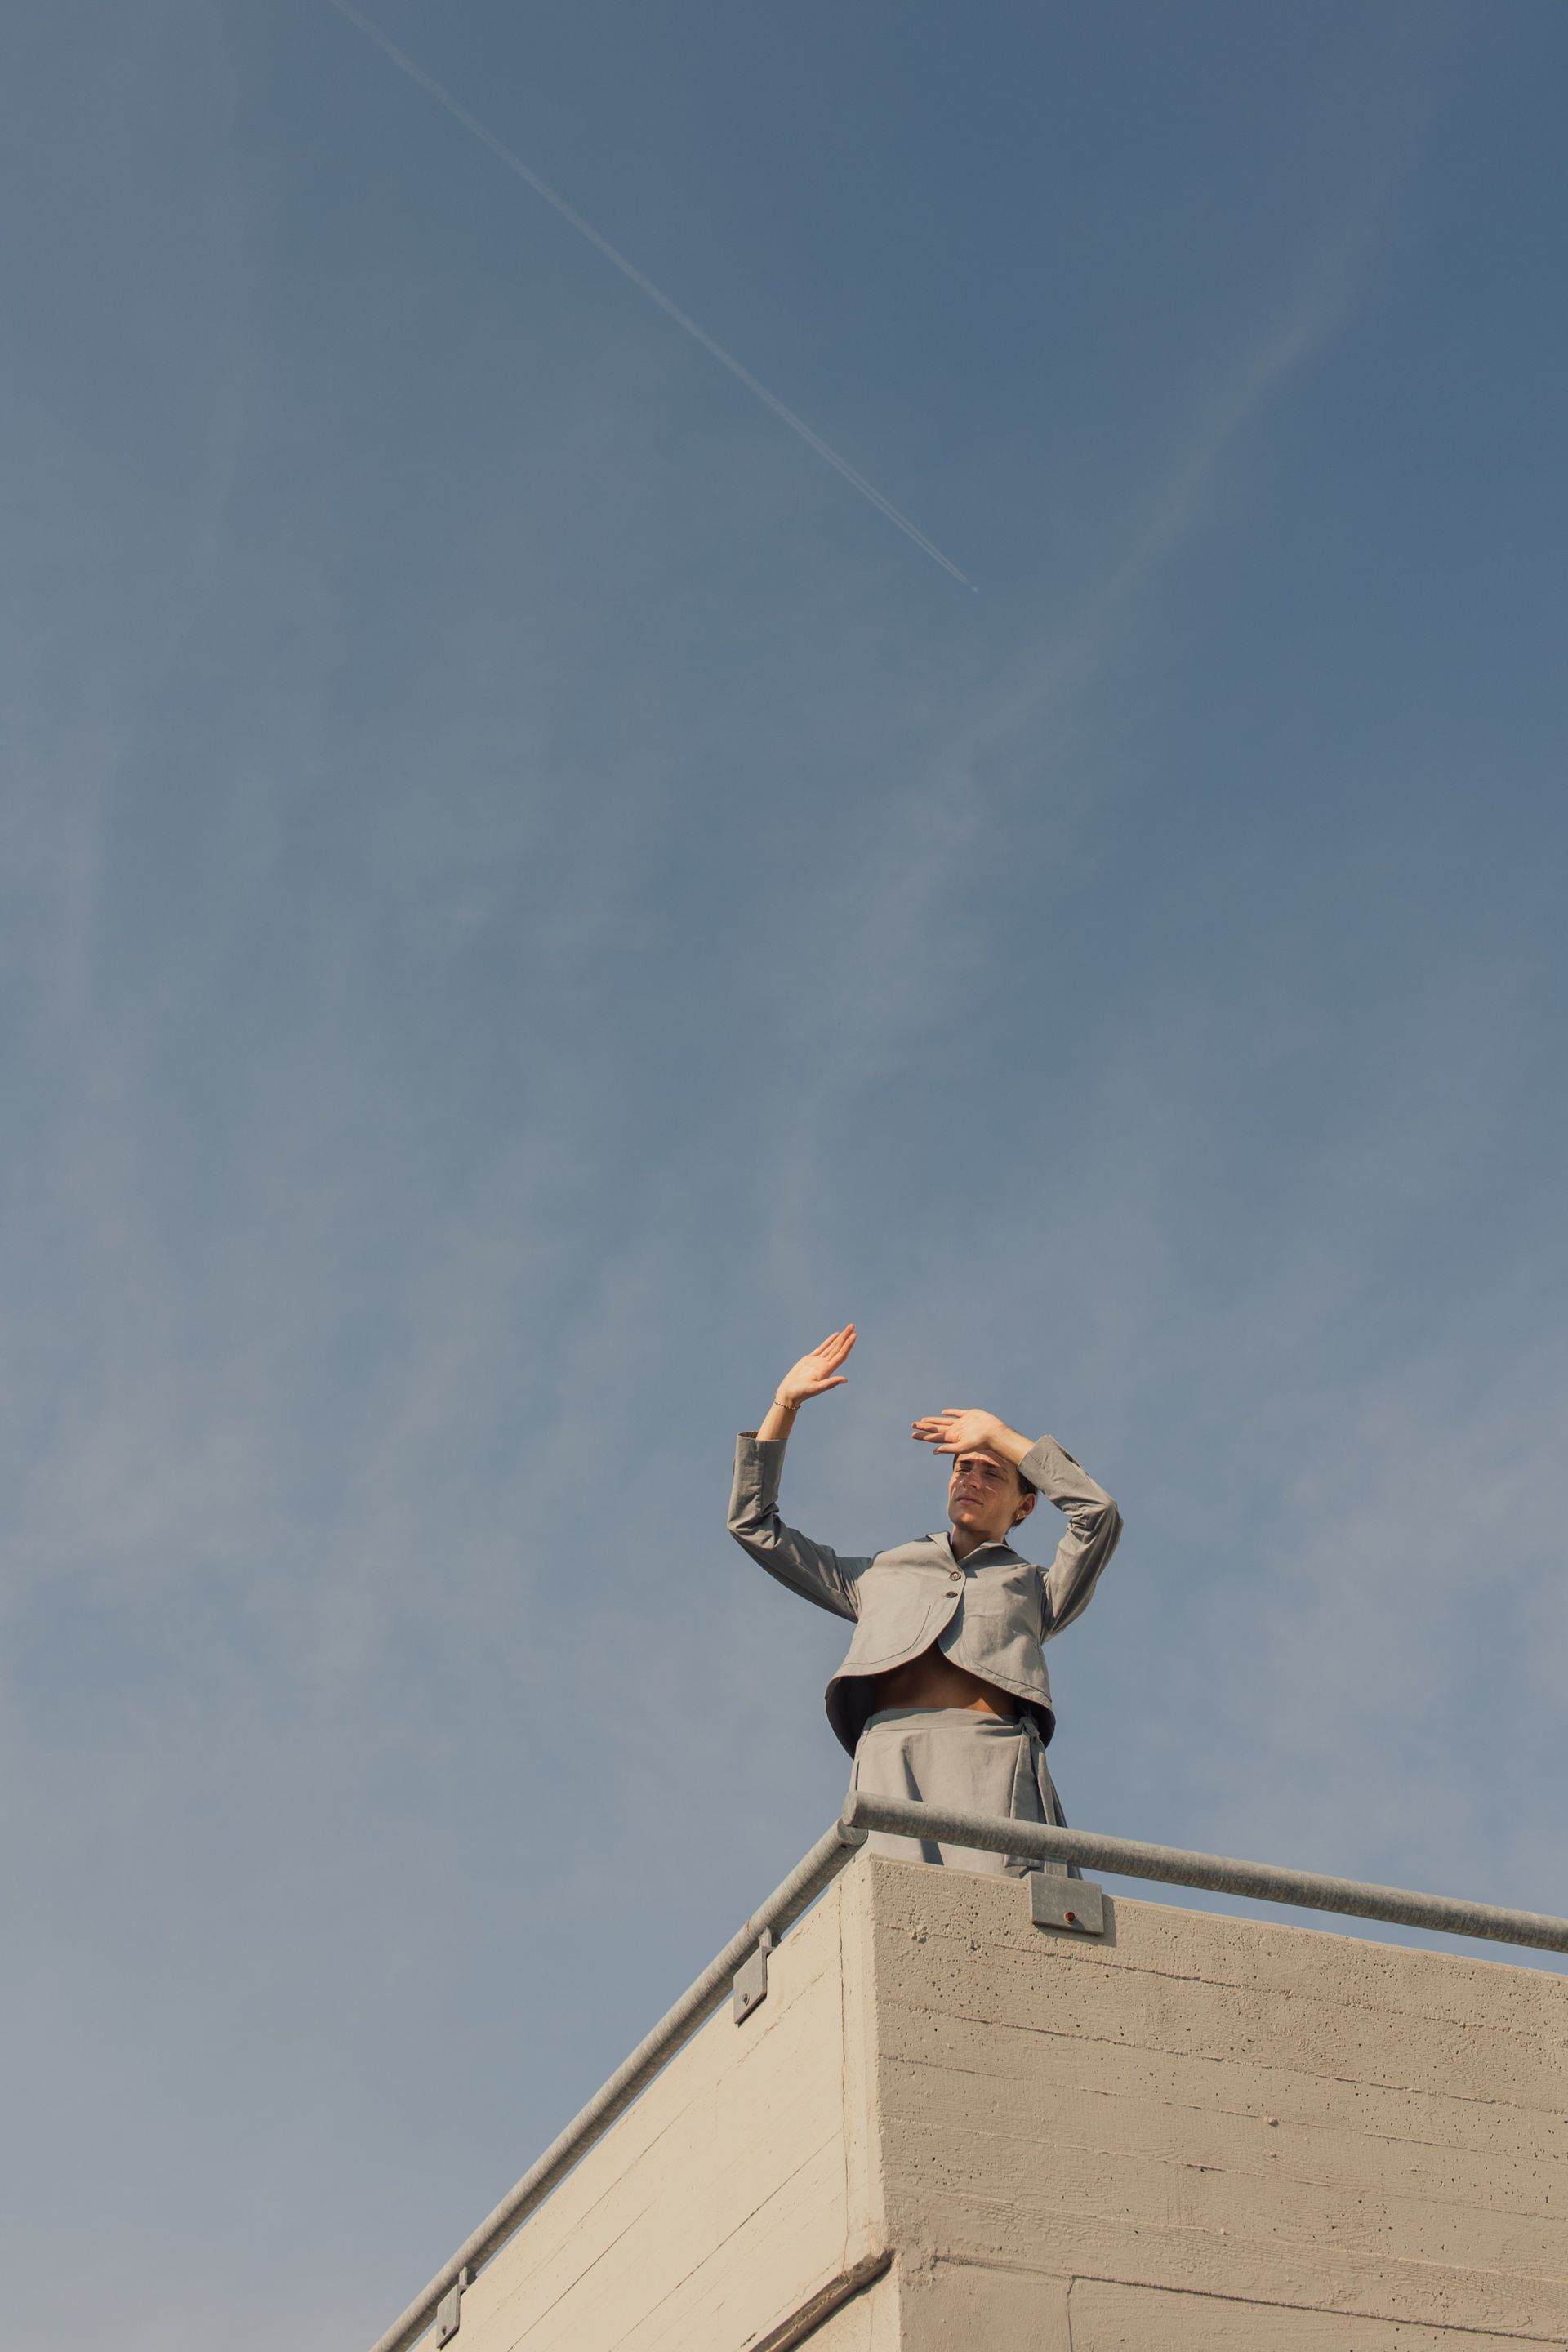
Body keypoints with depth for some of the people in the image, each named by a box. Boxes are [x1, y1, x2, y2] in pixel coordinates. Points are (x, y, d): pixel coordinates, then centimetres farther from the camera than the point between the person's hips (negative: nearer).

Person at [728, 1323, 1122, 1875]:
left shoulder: (1036, 1590, 32)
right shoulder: (878, 1577, 37)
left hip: (994, 1751, 0)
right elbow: (754, 1525, 38)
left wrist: (998, 1434, 21)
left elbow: (1099, 1515, 15)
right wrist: (785, 1404, 33)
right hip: (892, 1748, 1)